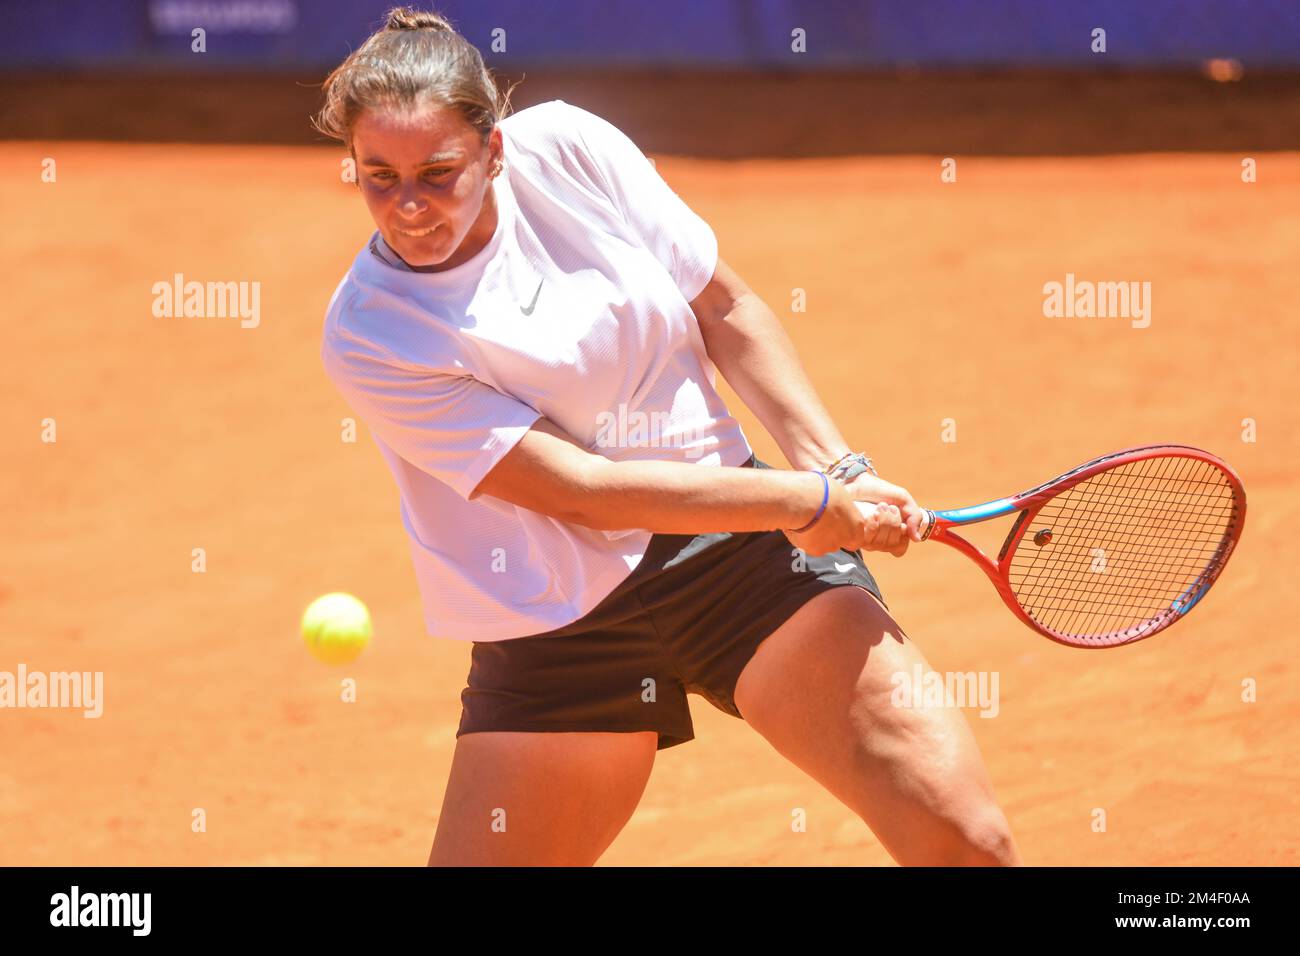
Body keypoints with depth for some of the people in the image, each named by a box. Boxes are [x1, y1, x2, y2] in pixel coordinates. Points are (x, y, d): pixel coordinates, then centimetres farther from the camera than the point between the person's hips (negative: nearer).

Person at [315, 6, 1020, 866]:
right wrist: (812, 502, -19)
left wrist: (839, 466, -6)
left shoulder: (565, 148, -7)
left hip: (737, 548, 2)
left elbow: (724, 307, 6)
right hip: (563, 625, -2)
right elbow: (582, 490, -20)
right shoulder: (370, 337, -17)